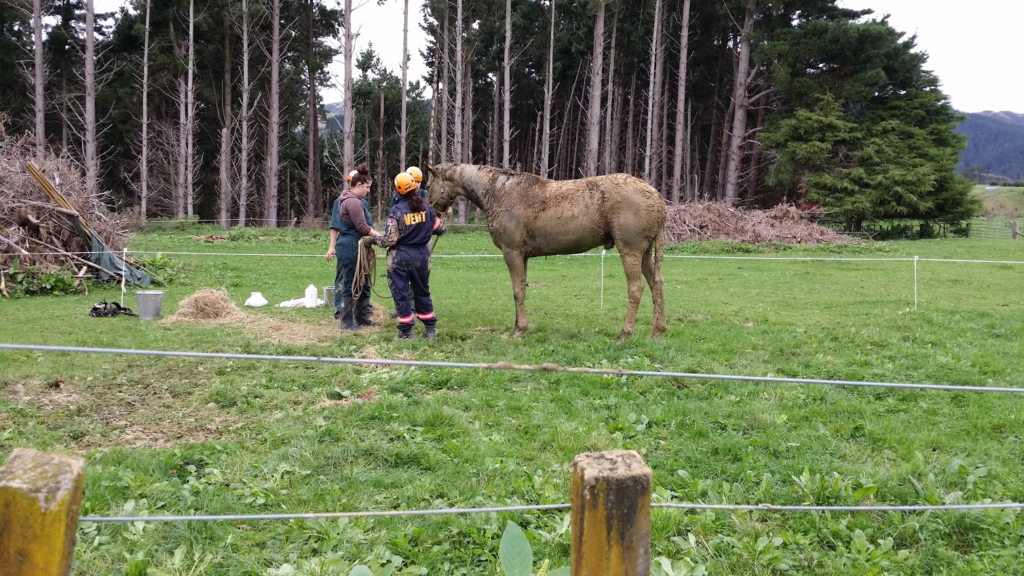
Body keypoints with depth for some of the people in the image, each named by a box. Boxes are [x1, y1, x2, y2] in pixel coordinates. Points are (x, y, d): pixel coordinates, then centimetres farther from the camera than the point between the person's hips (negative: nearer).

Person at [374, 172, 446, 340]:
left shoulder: (396, 211, -14)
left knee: (401, 293, 6)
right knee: (422, 292, 18)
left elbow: (389, 240, -16)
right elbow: (440, 228, 9)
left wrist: (374, 239, 3)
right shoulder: (426, 208, -2)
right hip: (421, 255, 4)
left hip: (400, 257, -4)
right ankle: (431, 329, 22)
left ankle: (406, 332, 9)